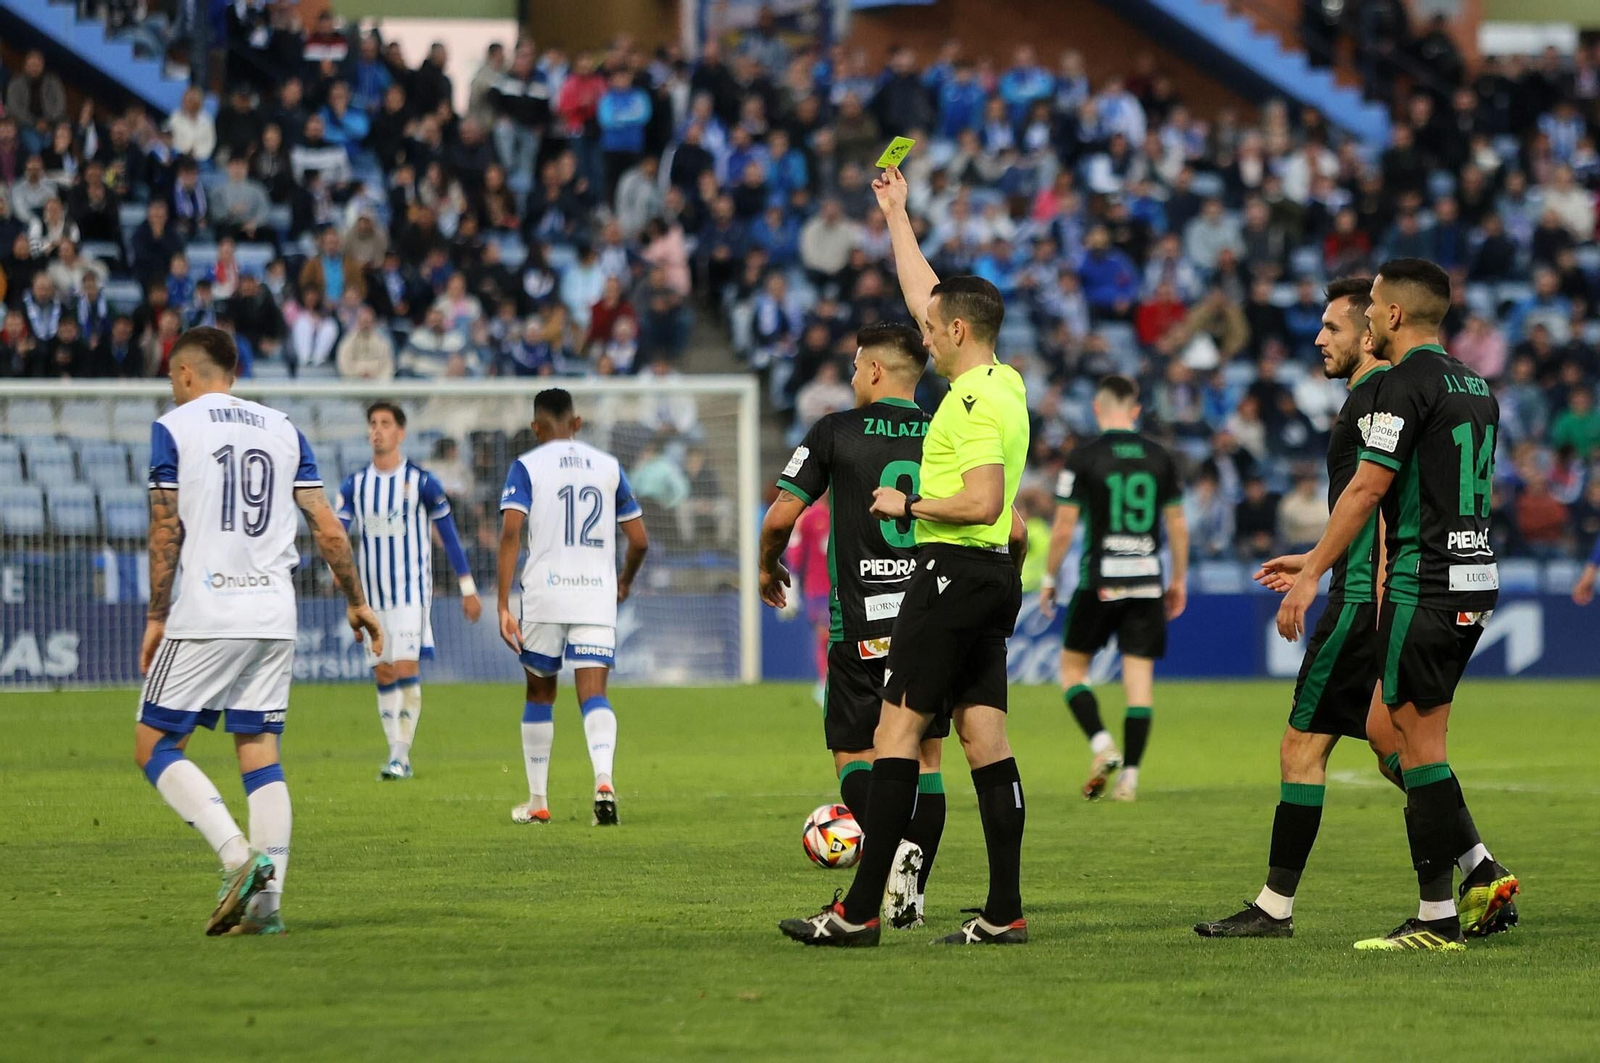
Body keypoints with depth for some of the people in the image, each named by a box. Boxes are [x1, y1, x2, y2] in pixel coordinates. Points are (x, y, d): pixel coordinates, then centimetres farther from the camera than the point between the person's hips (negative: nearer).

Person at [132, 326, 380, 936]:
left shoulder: (173, 429, -1)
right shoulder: (282, 430, 12)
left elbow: (166, 531, -9)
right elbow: (327, 528, 8)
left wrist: (156, 617, -5)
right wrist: (356, 601, 18)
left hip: (203, 617, -5)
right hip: (274, 618, 5)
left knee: (154, 746, 2)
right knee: (261, 754, 7)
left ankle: (238, 856, -17)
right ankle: (267, 901, -2)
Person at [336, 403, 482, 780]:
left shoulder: (420, 481, -4)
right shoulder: (354, 485, 6)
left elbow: (449, 533, 2)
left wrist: (467, 588, 3)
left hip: (411, 590, -4)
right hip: (372, 593, 4)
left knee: (405, 669, -15)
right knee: (383, 676, 6)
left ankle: (401, 756, -13)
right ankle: (396, 755, 14)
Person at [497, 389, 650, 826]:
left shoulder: (526, 466, 1)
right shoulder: (608, 466, 10)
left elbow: (511, 532, -11)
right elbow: (639, 540, 11)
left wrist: (504, 605, -12)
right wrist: (624, 582, 30)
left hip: (544, 593, -1)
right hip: (597, 594, 1)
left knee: (540, 693, 15)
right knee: (593, 694, -5)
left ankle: (537, 802, 21)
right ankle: (604, 780, -32)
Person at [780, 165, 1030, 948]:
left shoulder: (976, 403, -16)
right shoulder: (1003, 383, 13)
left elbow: (982, 502, -26)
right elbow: (924, 294, 26)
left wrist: (910, 505, -12)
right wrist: (897, 214, 33)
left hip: (953, 572, -10)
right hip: (990, 576, 10)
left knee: (898, 729, -8)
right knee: (984, 737, 6)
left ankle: (860, 910, -10)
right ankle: (1004, 912, 3)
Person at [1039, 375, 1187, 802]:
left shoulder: (1083, 458, -5)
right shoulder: (1160, 457, 5)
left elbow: (1064, 527, -5)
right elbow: (1178, 524, 10)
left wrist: (1049, 578, 6)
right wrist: (1179, 579, 20)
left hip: (1099, 582, -3)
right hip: (1147, 582, 3)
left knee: (1072, 666, 12)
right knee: (1139, 676, 4)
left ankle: (1101, 744, -8)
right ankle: (1130, 774, 0)